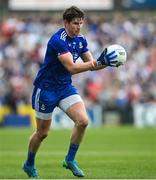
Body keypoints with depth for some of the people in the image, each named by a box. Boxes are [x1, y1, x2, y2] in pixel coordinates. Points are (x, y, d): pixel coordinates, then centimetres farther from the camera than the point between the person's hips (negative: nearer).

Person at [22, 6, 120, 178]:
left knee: (83, 121, -14)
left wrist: (106, 62, -13)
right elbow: (72, 68, -30)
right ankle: (29, 165, 28)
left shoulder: (80, 40, 1)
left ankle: (70, 159, 2)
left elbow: (91, 64, 7)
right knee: (42, 132, 4)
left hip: (65, 87, 6)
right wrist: (98, 62, -35)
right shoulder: (58, 40, -24)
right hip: (46, 88, -6)